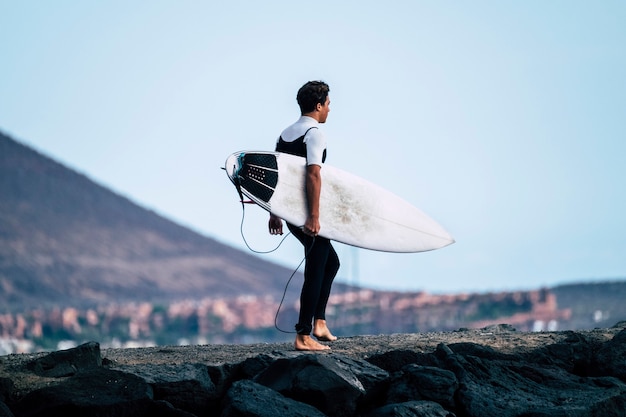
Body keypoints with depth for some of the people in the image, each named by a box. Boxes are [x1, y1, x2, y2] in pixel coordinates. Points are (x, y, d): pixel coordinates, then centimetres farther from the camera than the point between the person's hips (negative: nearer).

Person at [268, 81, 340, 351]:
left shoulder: (285, 134, 14)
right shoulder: (314, 133, -12)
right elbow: (313, 174, -24)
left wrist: (274, 214, 20)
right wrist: (314, 216, -26)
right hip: (306, 214, -9)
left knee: (331, 261, 21)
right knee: (315, 273, -3)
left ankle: (319, 323, 17)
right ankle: (303, 337, -2)